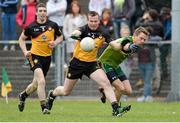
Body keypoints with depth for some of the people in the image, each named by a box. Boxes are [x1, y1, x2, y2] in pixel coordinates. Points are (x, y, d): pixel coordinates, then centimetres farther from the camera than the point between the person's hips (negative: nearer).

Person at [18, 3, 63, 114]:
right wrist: (25, 51, -6)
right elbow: (22, 39, 8)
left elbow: (60, 37, 15)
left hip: (47, 57, 4)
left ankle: (23, 95, 45)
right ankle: (44, 107, -16)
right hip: (35, 56, -4)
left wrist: (55, 43, -7)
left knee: (36, 84, 16)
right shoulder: (31, 27, -6)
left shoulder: (53, 25, -1)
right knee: (41, 81, -22)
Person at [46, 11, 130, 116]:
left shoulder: (103, 34, -5)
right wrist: (75, 35, -65)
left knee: (106, 83, -21)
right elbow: (77, 32, -40)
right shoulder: (84, 29, -18)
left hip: (92, 63, 3)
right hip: (77, 63, -3)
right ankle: (52, 94, 45)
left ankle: (116, 108, -24)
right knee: (65, 92, 11)